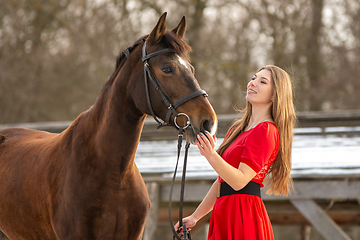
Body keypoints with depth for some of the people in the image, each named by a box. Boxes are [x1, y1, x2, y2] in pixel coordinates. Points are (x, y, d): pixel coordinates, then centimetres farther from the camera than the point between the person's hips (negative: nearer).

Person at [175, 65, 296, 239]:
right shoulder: (238, 128, 18)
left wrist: (211, 155, -32)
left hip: (244, 217, -8)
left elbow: (239, 181, -19)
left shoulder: (266, 131, -9)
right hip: (225, 215, 8)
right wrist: (195, 216, 20)